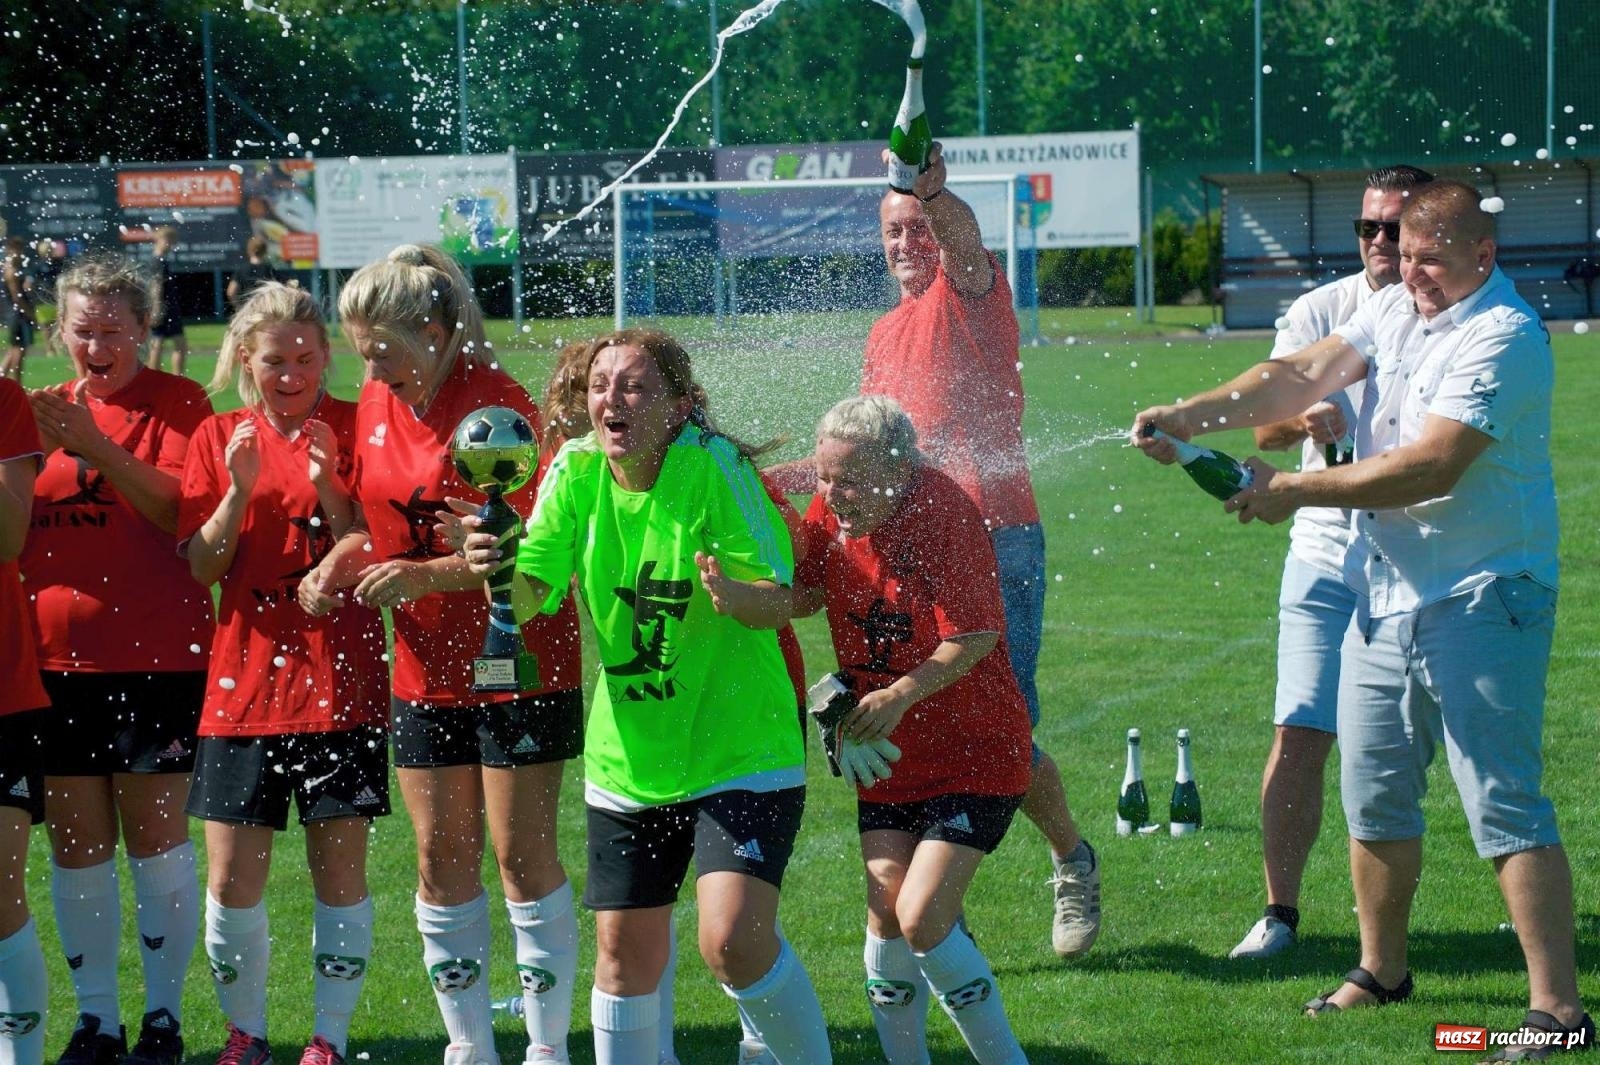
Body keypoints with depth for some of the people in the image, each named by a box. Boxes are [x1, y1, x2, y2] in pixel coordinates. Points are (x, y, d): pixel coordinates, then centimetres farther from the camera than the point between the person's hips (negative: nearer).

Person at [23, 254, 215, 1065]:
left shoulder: (177, 404, 0)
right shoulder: (45, 410, 12)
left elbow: (182, 509, -14)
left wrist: (95, 446, -22)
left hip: (155, 661, -4)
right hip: (57, 661, 4)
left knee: (156, 838, 0)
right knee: (76, 847, 6)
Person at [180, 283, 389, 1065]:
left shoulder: (353, 430, 2)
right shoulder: (217, 438, 8)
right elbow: (202, 568, 1)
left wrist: (328, 485, -17)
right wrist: (238, 490, -13)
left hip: (341, 682, -2)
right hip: (244, 682, 2)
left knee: (340, 869, 0)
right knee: (230, 875, 0)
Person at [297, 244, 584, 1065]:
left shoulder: (495, 405, -17)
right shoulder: (376, 405, 5)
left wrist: (425, 575, -29)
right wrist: (336, 566, -2)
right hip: (426, 668, 7)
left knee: (523, 857, -2)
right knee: (441, 861, 8)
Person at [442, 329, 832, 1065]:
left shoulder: (714, 466, -17)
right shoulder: (575, 471, -5)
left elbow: (779, 600, -19)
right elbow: (529, 595, -10)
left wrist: (733, 599, -41)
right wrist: (495, 568, -33)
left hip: (739, 750, -5)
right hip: (626, 757, 5)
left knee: (734, 941, -18)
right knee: (625, 952, 10)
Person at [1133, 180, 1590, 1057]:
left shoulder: (1501, 339, -17)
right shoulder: (1393, 309, 9)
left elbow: (1431, 466, -25)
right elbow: (1305, 377, 3)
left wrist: (1295, 489, -22)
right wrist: (1191, 415, -12)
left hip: (1480, 601, -8)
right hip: (1387, 592, 8)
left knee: (1504, 803, -11)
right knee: (1374, 792, 15)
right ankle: (1382, 971, 30)